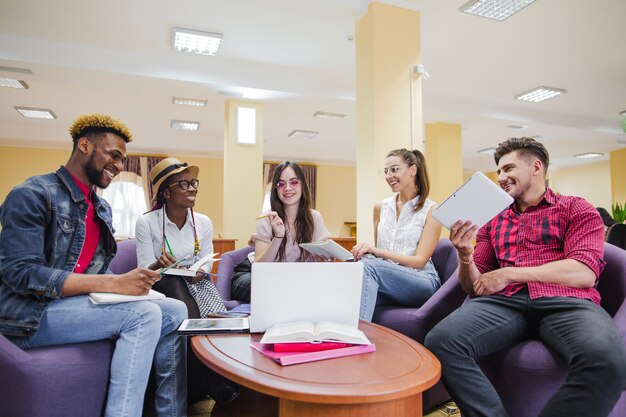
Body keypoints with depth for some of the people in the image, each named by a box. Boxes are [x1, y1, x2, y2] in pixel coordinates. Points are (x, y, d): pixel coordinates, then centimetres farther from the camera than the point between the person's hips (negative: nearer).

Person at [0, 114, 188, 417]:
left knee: (175, 311, -8)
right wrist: (114, 284, -29)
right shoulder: (32, 195, -10)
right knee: (144, 314, -26)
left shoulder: (103, 209, 13)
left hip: (83, 303, 7)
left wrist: (128, 282, -8)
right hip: (33, 314, -7)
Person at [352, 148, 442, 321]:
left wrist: (376, 251, -22)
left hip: (422, 283, -2)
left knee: (366, 266, -33)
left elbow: (419, 261, -8)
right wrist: (364, 251, -6)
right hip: (384, 278, 3)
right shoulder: (380, 207, 13)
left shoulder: (431, 210, 0)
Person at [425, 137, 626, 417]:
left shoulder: (576, 209, 14)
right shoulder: (493, 222, 23)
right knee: (440, 341, -27)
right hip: (505, 302, 2)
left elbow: (585, 274, -4)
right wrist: (464, 256, -5)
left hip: (566, 301, -1)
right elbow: (473, 287, 17)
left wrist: (508, 273, -8)